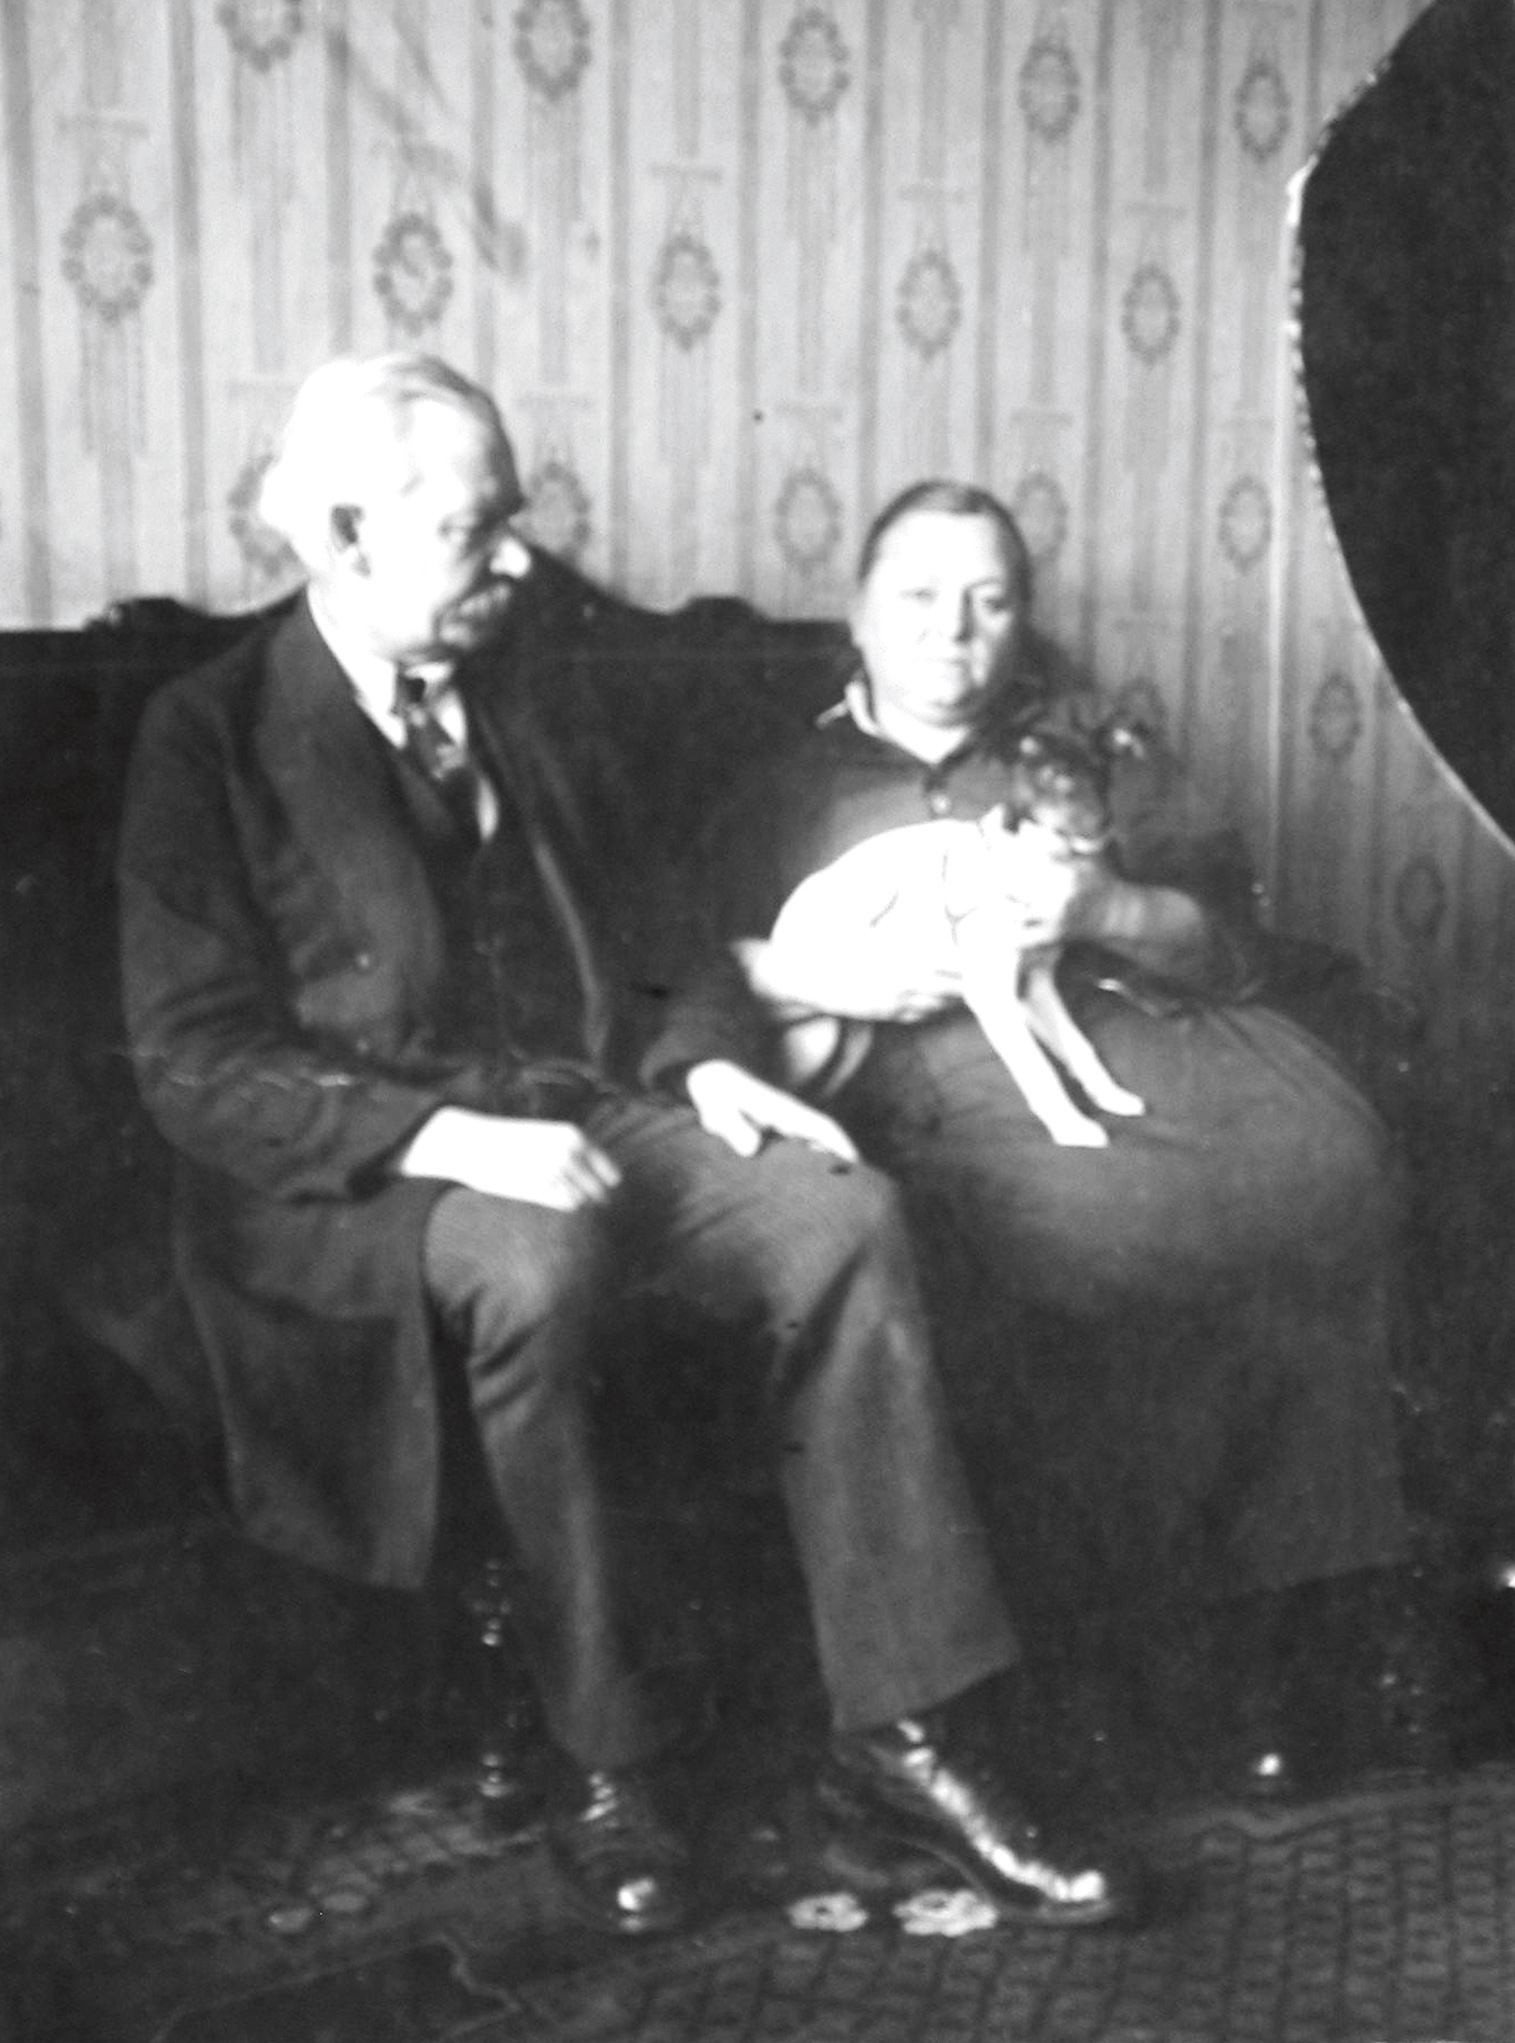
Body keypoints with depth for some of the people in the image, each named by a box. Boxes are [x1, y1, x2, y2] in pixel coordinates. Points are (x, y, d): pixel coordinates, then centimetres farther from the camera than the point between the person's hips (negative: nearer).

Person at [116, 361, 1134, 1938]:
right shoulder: (210, 735, -6)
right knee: (535, 1260, -38)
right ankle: (606, 1765, -20)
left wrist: (695, 1065, 1)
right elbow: (192, 1058, -12)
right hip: (344, 1171, -5)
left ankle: (901, 1731, -14)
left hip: (566, 1110, 6)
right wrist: (451, 1136, -24)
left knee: (842, 1213, -20)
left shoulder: (506, 699, 13)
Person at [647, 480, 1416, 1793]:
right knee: (1114, 1212, -35)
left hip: (1132, 1022, 3)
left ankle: (1285, 1602, -21)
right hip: (927, 1068, -3)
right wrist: (817, 974, -11)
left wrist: (1109, 909, -3)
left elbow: (1233, 941, 17)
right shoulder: (783, 780, 20)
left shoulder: (1092, 752, 27)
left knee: (1325, 1166, -28)